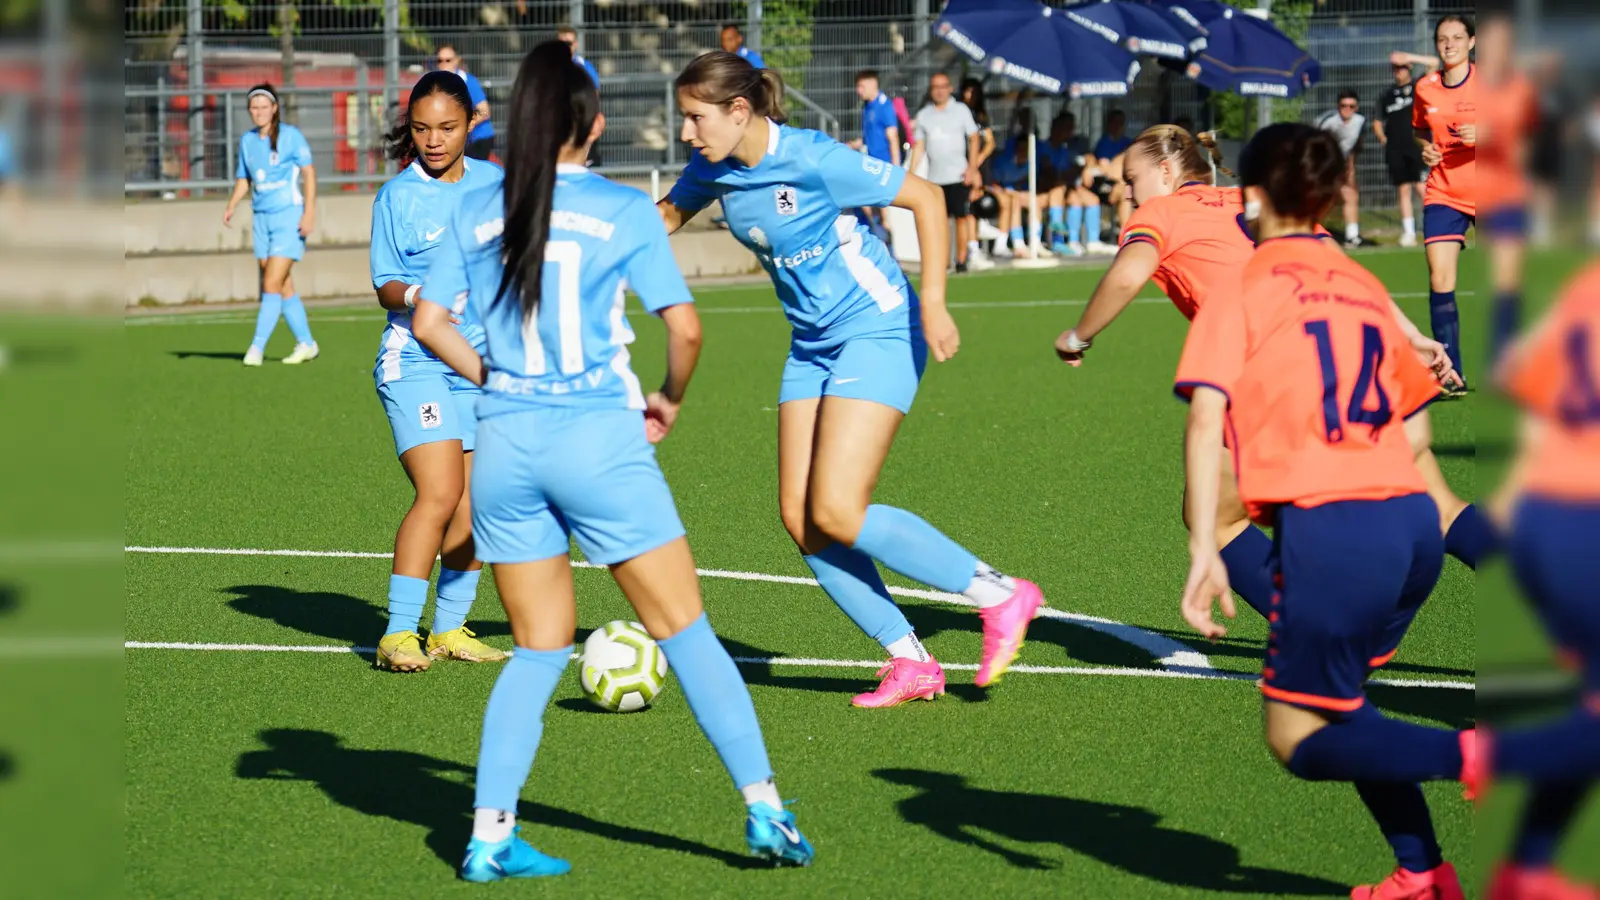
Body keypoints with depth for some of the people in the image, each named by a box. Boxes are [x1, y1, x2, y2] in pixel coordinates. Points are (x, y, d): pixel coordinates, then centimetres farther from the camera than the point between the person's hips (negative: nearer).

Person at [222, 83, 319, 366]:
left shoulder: (290, 135, -6)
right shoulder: (247, 140, 10)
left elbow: (309, 172, -7)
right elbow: (243, 180, 17)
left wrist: (309, 212, -15)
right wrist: (231, 206, 0)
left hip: (289, 216, -6)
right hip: (261, 218, 6)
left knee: (272, 285, -12)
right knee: (284, 289, 8)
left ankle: (257, 348, -12)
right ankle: (306, 343, 18)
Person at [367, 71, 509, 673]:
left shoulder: (495, 183, 7)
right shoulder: (398, 196, -4)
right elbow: (386, 284, -5)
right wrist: (414, 296, -25)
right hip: (417, 360, -5)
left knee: (474, 504, 4)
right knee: (439, 494, -17)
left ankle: (449, 629, 16)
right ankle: (398, 634, -13)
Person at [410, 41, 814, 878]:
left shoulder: (477, 211, 6)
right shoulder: (623, 211, -3)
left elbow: (430, 322, 7)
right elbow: (684, 327, -6)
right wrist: (670, 400, 12)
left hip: (506, 445, 3)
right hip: (599, 438, -3)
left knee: (538, 648, 13)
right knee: (684, 629, 5)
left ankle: (489, 836, 5)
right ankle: (764, 808, 3)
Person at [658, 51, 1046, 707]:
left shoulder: (814, 161, -21)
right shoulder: (713, 171, 0)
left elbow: (924, 197, -15)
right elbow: (666, 217, 22)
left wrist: (932, 302, -20)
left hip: (878, 332, -8)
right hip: (813, 349, 8)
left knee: (837, 513, -18)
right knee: (799, 517, -2)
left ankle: (1001, 596, -5)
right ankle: (910, 663, 7)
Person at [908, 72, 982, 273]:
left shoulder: (961, 110, 3)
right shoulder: (923, 115, 10)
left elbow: (974, 138, 3)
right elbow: (919, 146, 11)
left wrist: (972, 168, -8)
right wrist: (910, 173, 3)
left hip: (959, 175, -2)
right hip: (935, 178, 2)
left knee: (961, 218, -4)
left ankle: (961, 261, 2)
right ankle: (941, 262, 2)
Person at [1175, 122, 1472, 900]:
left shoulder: (1240, 289, 2)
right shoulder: (1365, 286, 18)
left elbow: (1207, 417, -11)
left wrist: (1203, 550, -14)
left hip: (1327, 529, -6)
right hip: (1411, 518, 7)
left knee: (1298, 739, 4)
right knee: (1332, 699, 24)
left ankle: (1471, 755, -17)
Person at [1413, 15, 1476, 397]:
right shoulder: (1425, 89, 4)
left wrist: (1482, 135, -20)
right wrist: (1425, 148, 0)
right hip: (1443, 194, 2)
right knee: (1439, 277, -11)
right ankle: (1451, 375, -8)